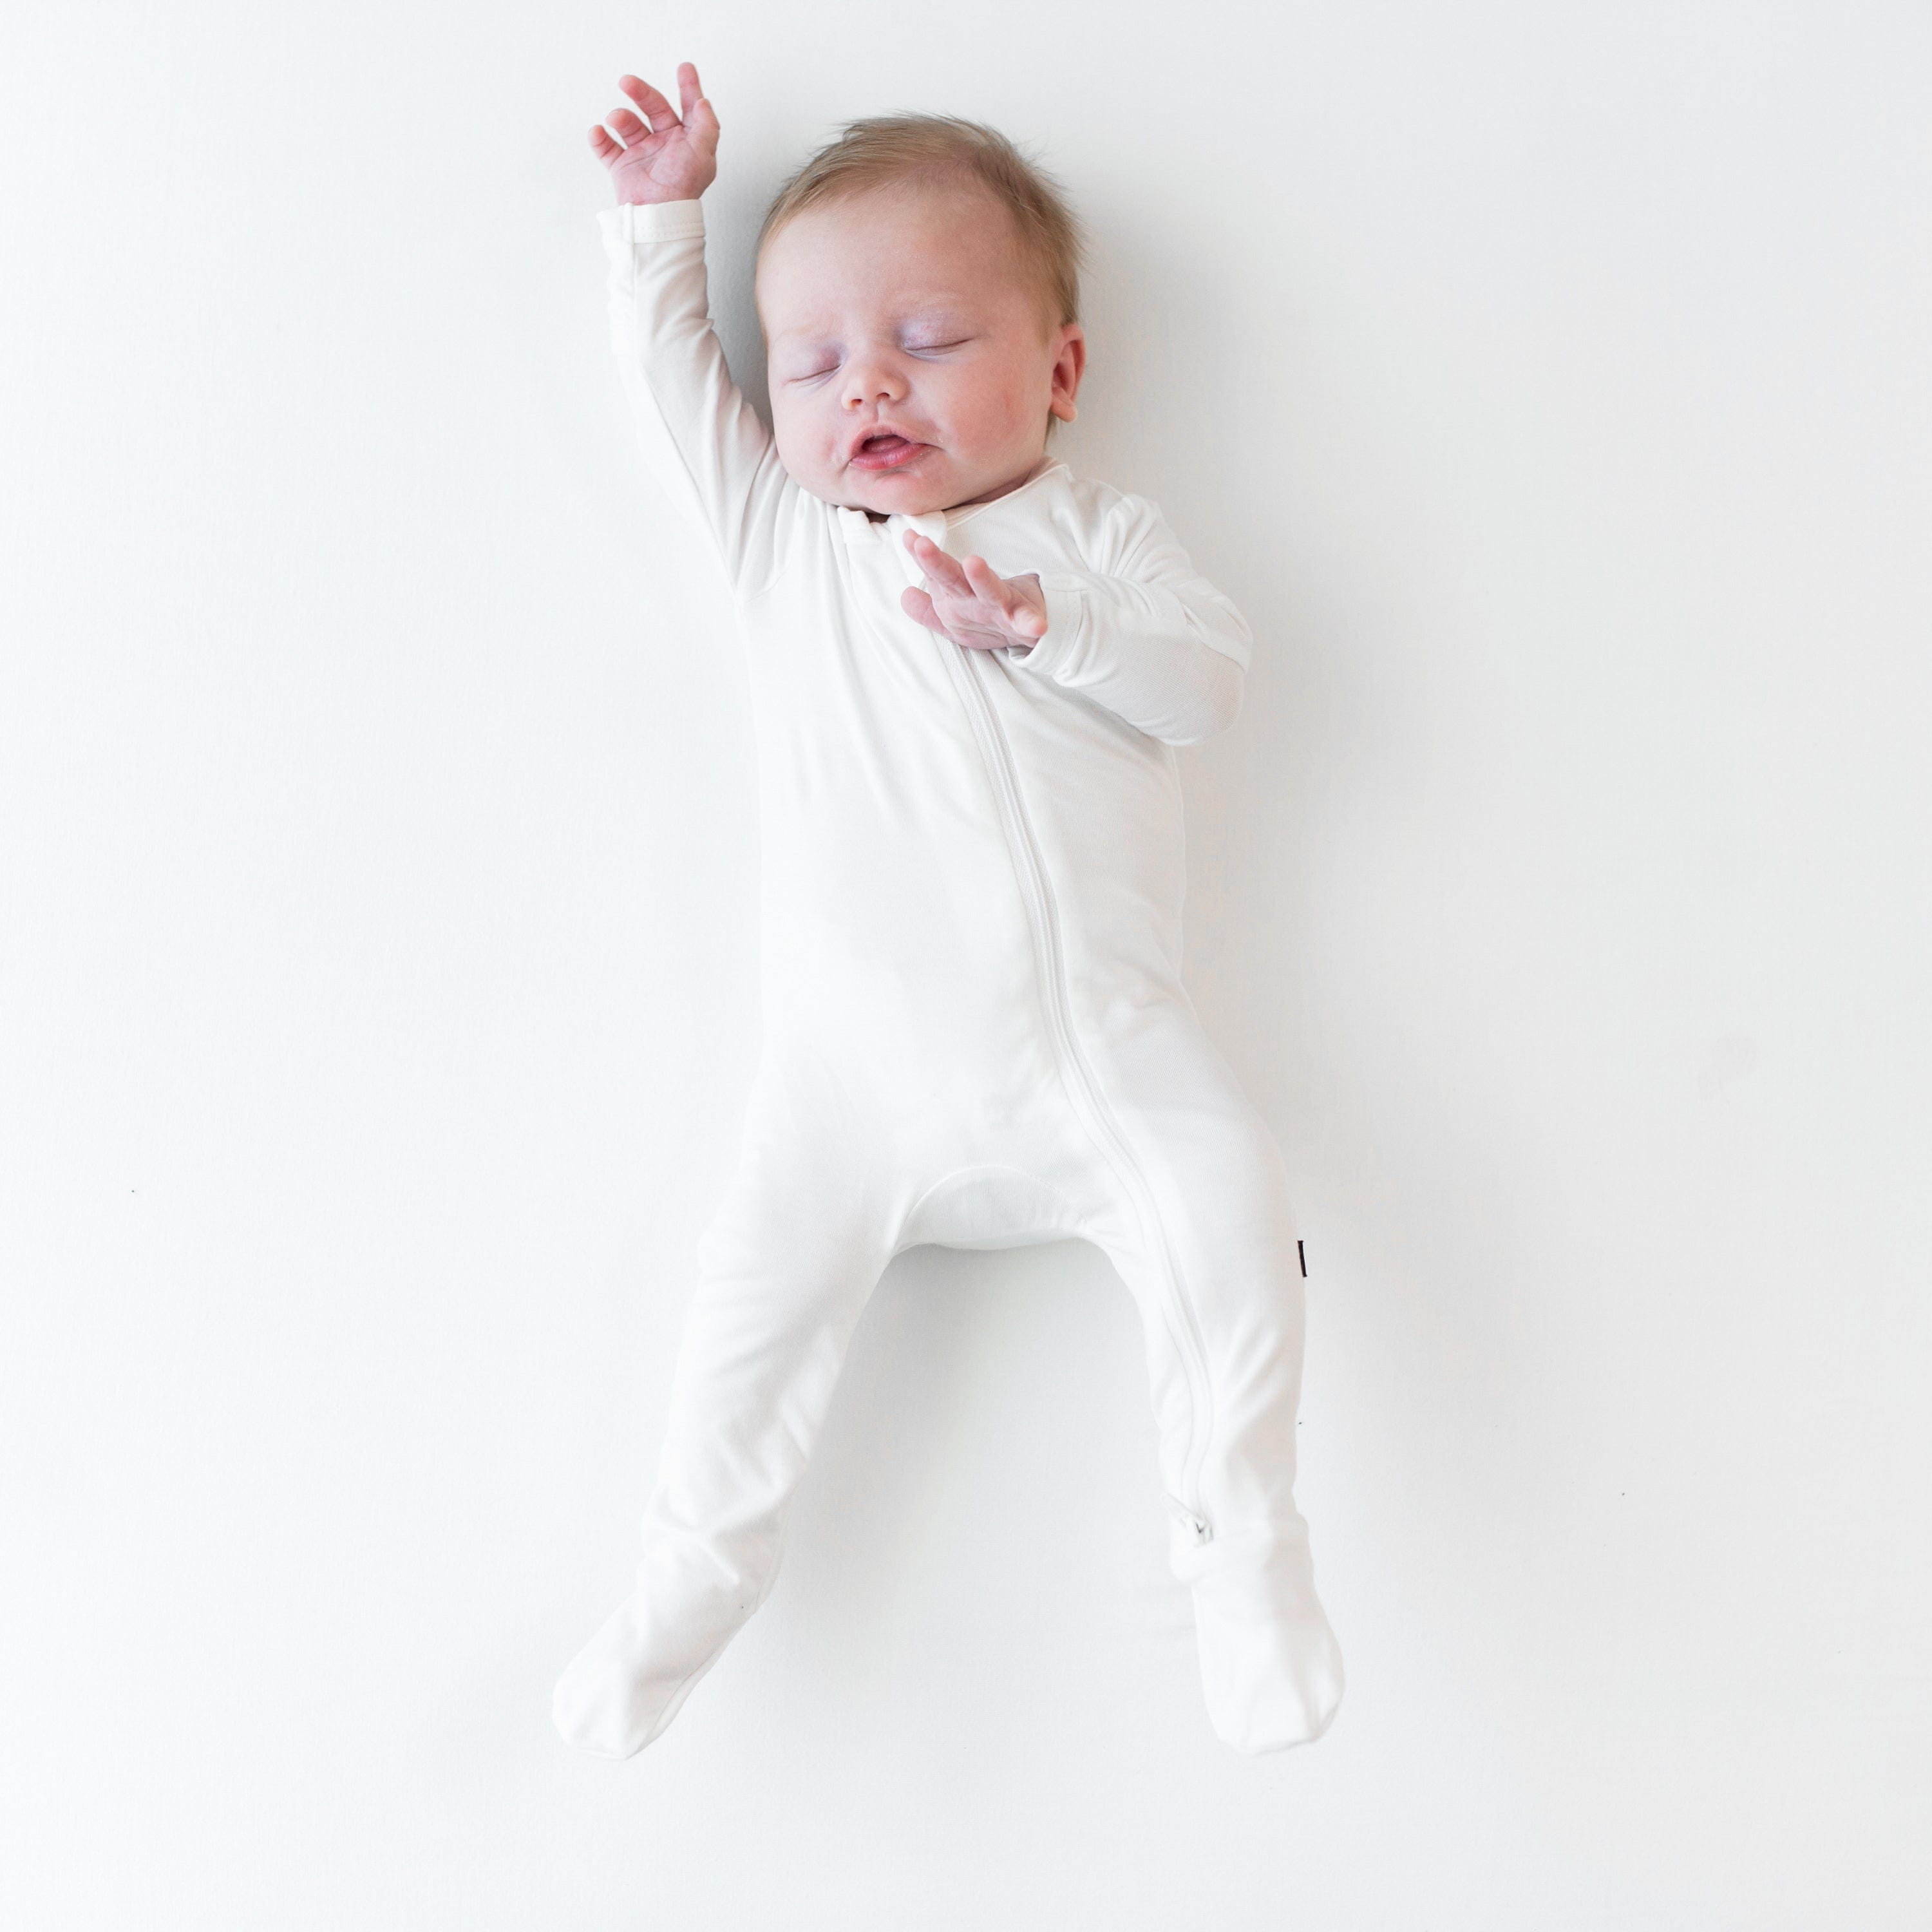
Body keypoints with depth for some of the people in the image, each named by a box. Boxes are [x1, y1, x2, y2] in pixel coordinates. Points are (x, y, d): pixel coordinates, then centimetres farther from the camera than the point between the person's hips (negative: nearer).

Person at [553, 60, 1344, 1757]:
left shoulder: (1101, 537, 12)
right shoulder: (779, 533, 16)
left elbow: (1208, 678, -2)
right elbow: (670, 381, 22)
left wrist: (1041, 622, -15)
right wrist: (662, 216, 18)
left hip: (1099, 1043, -1)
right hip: (859, 1066, 1)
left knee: (1230, 1216, -21)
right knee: (763, 1283, -13)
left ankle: (1242, 1546, 0)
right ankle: (699, 1565, 13)